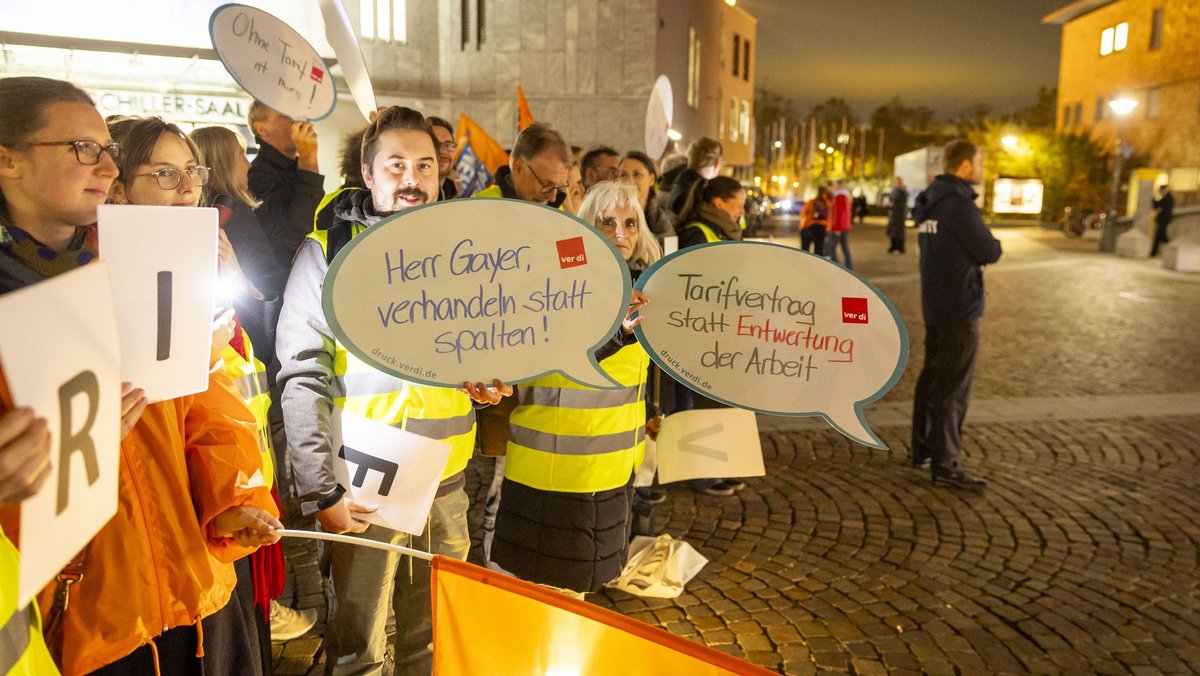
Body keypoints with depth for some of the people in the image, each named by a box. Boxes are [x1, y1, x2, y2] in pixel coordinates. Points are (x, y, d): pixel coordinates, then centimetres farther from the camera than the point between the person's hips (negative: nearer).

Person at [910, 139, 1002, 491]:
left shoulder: (930, 203, 12)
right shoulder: (959, 203, -17)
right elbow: (990, 253, -14)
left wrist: (981, 246, 3)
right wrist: (992, 243, 7)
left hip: (935, 304, 9)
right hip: (960, 306, -9)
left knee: (932, 377, 16)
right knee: (953, 386, -5)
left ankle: (923, 448, 26)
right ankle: (944, 464, 0)